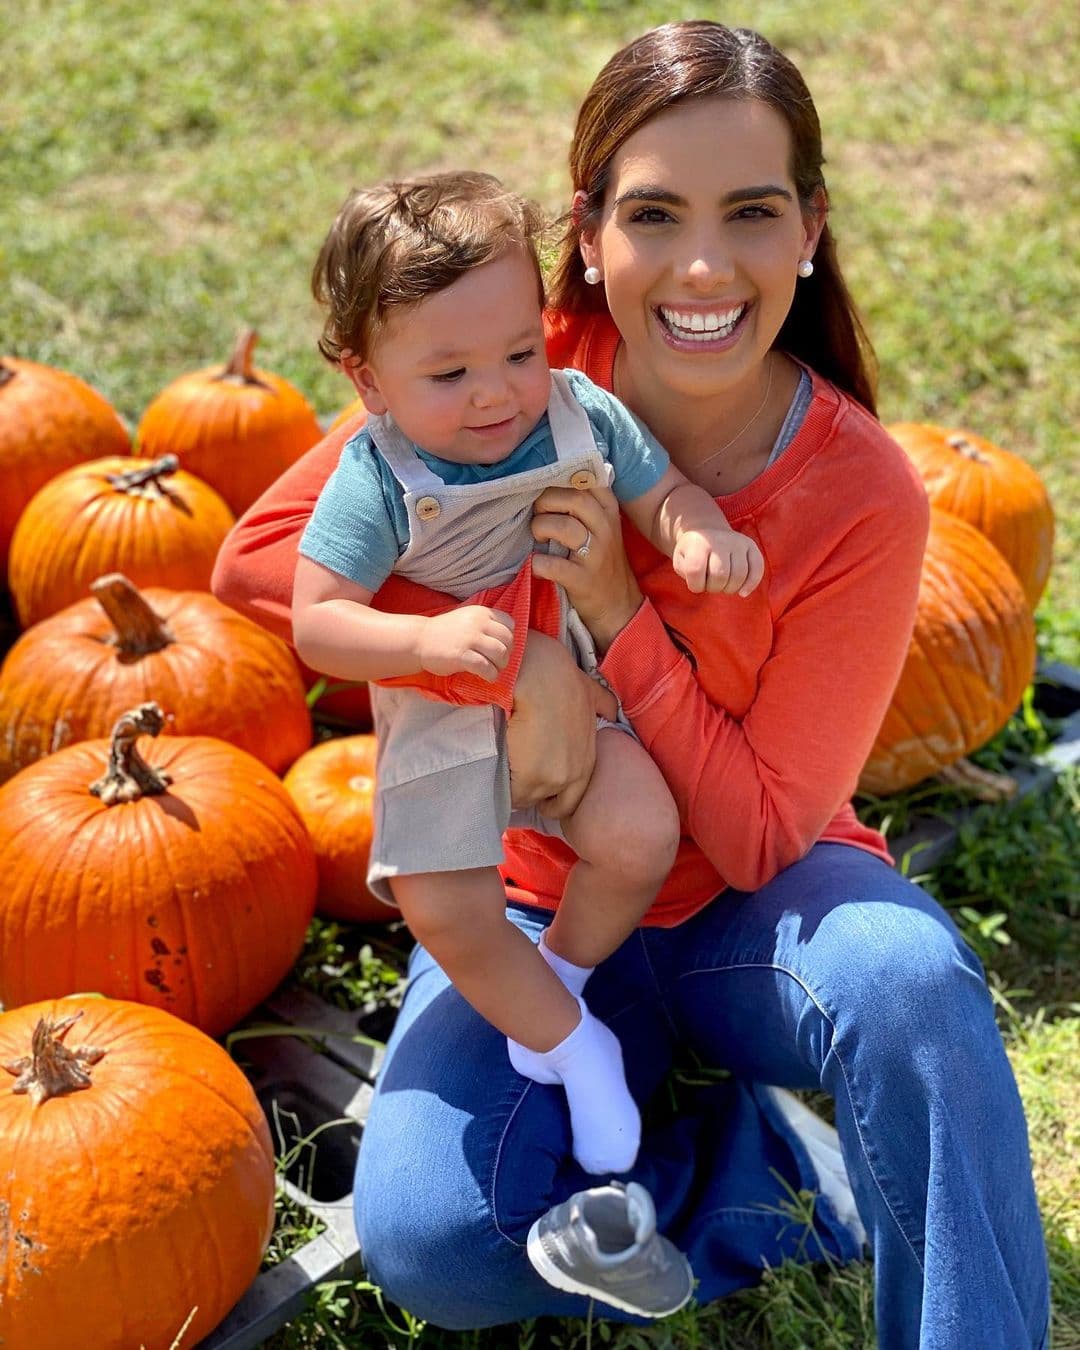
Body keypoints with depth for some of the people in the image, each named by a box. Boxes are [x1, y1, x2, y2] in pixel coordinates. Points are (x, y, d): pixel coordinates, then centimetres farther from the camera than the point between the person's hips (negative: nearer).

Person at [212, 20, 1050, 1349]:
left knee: (911, 980, -37)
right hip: (537, 903, 2)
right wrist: (515, 660, -28)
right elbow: (256, 558, -17)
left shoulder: (862, 501, -19)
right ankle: (787, 1166, -2)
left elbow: (760, 834, -15)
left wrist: (616, 613, -28)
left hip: (753, 902, -1)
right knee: (427, 1241, -22)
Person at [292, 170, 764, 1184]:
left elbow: (663, 492, -1)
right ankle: (570, 1043, 16)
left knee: (640, 837, -19)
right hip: (443, 719, -2)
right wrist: (429, 640, -38)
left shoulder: (584, 416, -11)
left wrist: (702, 535, -25)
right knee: (443, 910, -11)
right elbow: (316, 622, -22)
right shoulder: (377, 479, -20)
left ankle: (561, 972, 14)